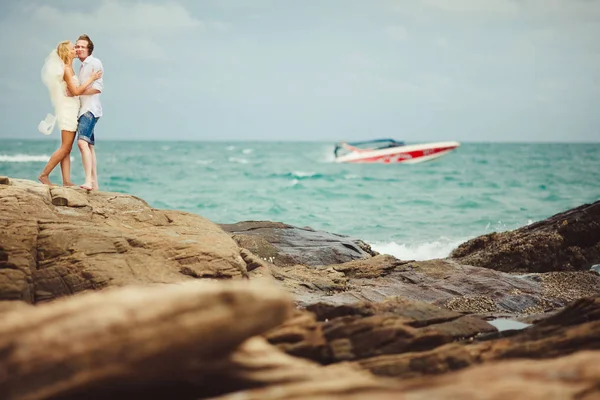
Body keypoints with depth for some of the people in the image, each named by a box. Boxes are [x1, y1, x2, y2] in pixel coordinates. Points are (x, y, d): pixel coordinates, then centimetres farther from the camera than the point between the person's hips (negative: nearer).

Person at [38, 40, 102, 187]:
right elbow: (75, 91, -17)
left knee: (67, 149, 4)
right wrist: (91, 78, -13)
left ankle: (66, 181, 2)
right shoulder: (66, 69, -13)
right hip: (68, 109, -10)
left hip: (71, 111, 10)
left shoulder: (69, 68, 15)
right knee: (65, 148, -9)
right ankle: (44, 175, -5)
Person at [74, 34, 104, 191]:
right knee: (89, 146, 9)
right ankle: (94, 184, 12)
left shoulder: (94, 63, -6)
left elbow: (98, 88, -16)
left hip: (90, 109, -10)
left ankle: (88, 181, -31)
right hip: (82, 110, 10)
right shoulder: (82, 66, 22)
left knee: (82, 142, -24)